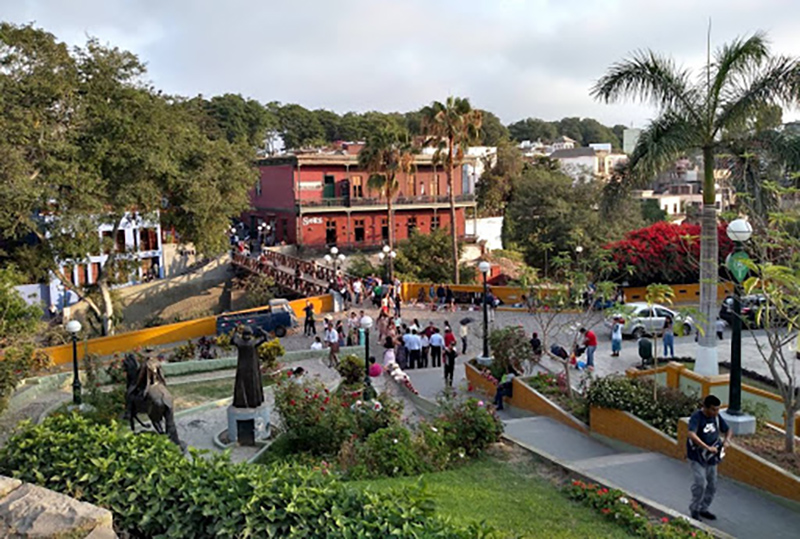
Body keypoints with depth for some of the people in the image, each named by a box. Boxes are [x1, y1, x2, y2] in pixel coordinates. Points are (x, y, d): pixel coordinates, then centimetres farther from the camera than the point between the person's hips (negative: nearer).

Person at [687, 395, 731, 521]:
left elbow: (727, 429, 14)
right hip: (697, 456, -7)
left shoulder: (716, 417, -1)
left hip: (711, 457, 7)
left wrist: (726, 440, -8)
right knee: (701, 483, -15)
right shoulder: (696, 417, -21)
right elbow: (692, 435, -35)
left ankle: (703, 509, 28)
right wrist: (708, 447, -38)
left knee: (712, 485, 11)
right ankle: (694, 509, 4)